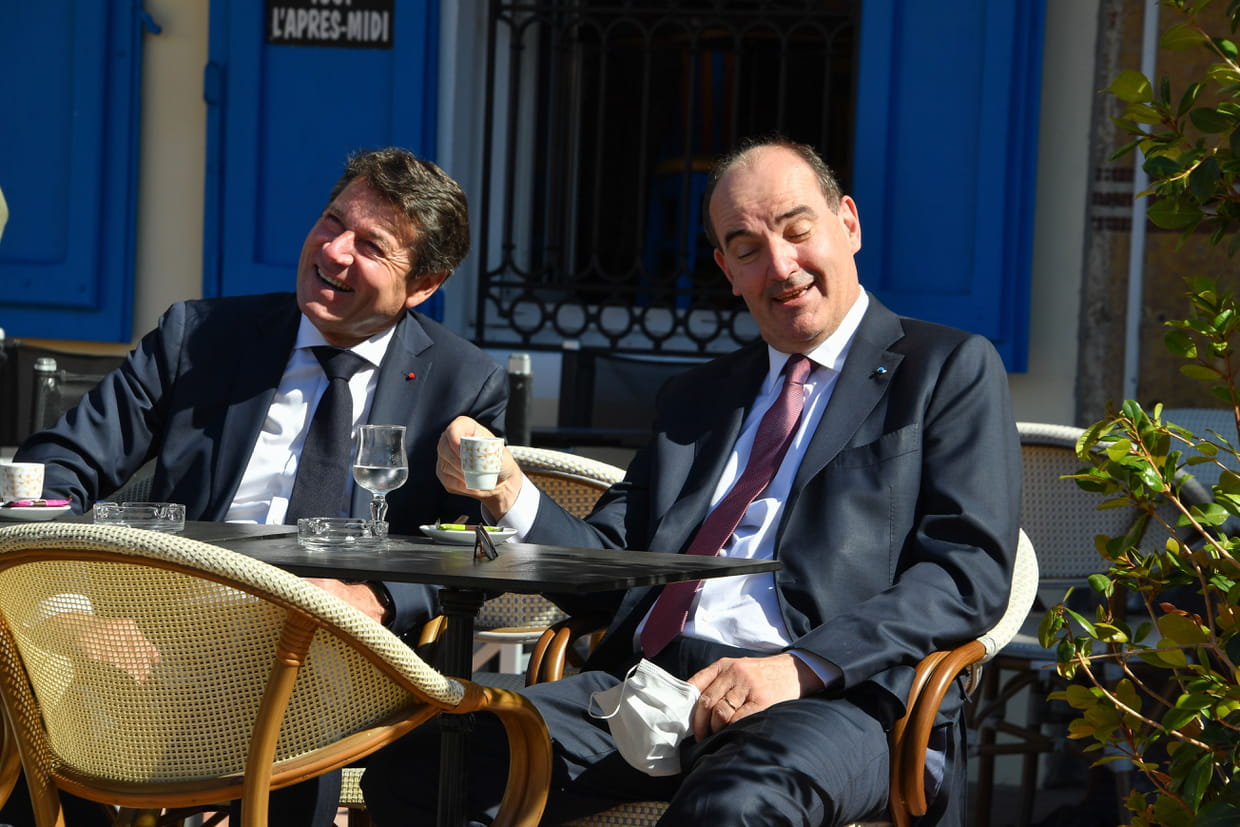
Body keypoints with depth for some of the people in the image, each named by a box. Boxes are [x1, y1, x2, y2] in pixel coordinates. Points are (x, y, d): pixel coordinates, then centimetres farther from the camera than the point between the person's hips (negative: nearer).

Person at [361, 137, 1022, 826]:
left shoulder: (952, 369, 9)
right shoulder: (695, 398, 27)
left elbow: (971, 569, -3)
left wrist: (801, 667, -16)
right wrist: (508, 492, 1)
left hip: (834, 698, -5)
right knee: (412, 769, -19)